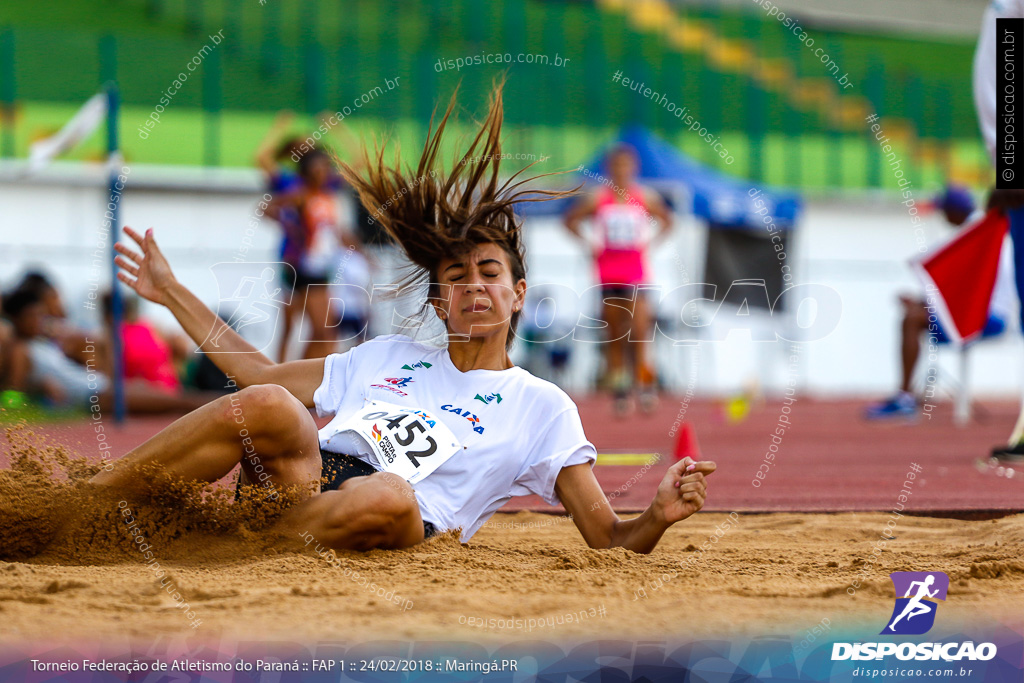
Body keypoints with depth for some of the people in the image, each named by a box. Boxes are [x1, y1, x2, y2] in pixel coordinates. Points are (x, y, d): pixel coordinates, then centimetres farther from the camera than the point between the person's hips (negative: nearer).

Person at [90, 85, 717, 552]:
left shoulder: (543, 407, 19)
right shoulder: (388, 356, 31)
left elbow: (610, 542, 14)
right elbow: (262, 376, 37)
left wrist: (658, 518, -10)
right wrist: (173, 293, 37)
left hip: (396, 532, -3)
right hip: (299, 480, 3)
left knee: (390, 497, -41)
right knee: (267, 404, -31)